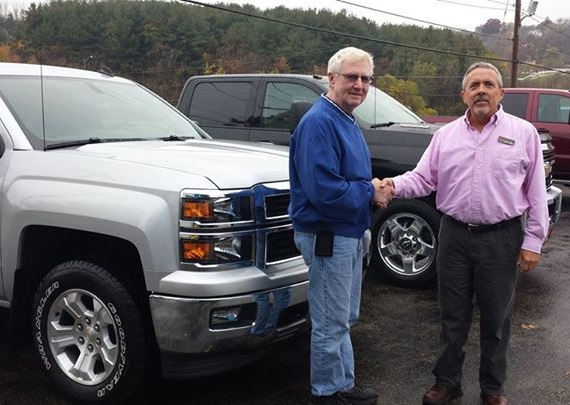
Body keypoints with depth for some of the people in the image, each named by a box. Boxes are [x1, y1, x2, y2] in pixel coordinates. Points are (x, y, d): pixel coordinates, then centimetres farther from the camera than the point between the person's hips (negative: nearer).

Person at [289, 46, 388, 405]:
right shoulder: (319, 123, -21)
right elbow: (324, 191, -30)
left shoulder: (347, 121, 11)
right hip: (328, 237, -11)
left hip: (350, 234, 11)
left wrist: (375, 190, 0)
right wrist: (370, 192, -16)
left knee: (344, 319, 21)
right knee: (331, 324, 2)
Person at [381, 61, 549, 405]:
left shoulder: (523, 133, 0)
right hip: (454, 236, 2)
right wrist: (394, 185, -18)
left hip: (502, 238, -2)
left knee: (496, 319, 11)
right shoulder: (446, 135, 6)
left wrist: (533, 241, -4)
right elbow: (423, 178, 3)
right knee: (453, 316, 12)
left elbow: (536, 192, 0)